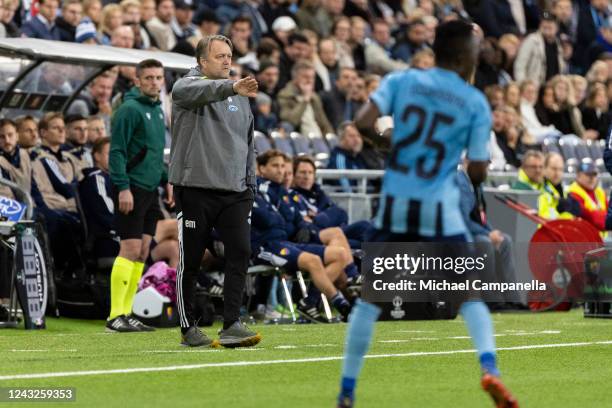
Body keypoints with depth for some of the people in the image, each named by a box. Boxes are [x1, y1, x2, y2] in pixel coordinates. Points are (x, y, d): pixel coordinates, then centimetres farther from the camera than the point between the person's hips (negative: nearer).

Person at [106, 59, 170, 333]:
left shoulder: (158, 110, 16)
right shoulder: (130, 109, -10)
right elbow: (117, 151, -15)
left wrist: (167, 181, 17)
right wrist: (123, 187, -21)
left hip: (150, 190, 9)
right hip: (132, 190, -9)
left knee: (142, 253, 7)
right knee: (130, 249, -11)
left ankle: (126, 313, 11)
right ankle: (116, 316, -10)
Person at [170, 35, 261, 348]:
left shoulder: (240, 97, 17)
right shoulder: (187, 86, -3)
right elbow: (199, 91, -29)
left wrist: (250, 185, 17)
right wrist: (232, 87, -47)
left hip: (234, 192, 5)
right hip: (195, 190, -5)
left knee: (240, 253, -9)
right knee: (190, 261, 2)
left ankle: (231, 325, -9)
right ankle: (188, 328, 14)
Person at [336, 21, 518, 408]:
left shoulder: (401, 81, 3)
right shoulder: (476, 103, 0)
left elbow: (364, 123, -10)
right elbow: (478, 172, -2)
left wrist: (386, 140, 10)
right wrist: (485, 158, 20)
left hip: (394, 206, 1)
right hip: (440, 212, -1)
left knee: (369, 299, 12)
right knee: (471, 296, 12)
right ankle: (489, 368, -13)